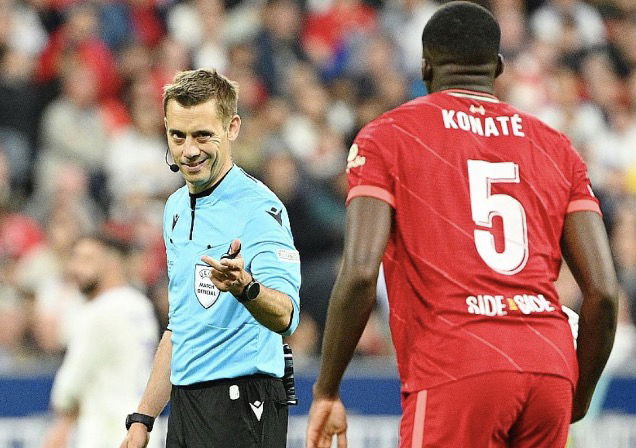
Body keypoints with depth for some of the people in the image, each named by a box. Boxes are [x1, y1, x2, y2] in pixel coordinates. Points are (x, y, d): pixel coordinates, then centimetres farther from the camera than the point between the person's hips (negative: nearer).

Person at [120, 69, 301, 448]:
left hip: (242, 406, -7)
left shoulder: (259, 207, -11)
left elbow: (285, 317, -25)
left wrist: (245, 287, -45)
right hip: (185, 404, 7)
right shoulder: (177, 208, 14)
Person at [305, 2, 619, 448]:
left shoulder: (388, 136, 7)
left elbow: (360, 274, -6)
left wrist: (326, 391, 2)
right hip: (552, 362, 4)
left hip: (454, 372, -4)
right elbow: (603, 291, 9)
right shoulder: (556, 146, 17)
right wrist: (578, 400, 21)